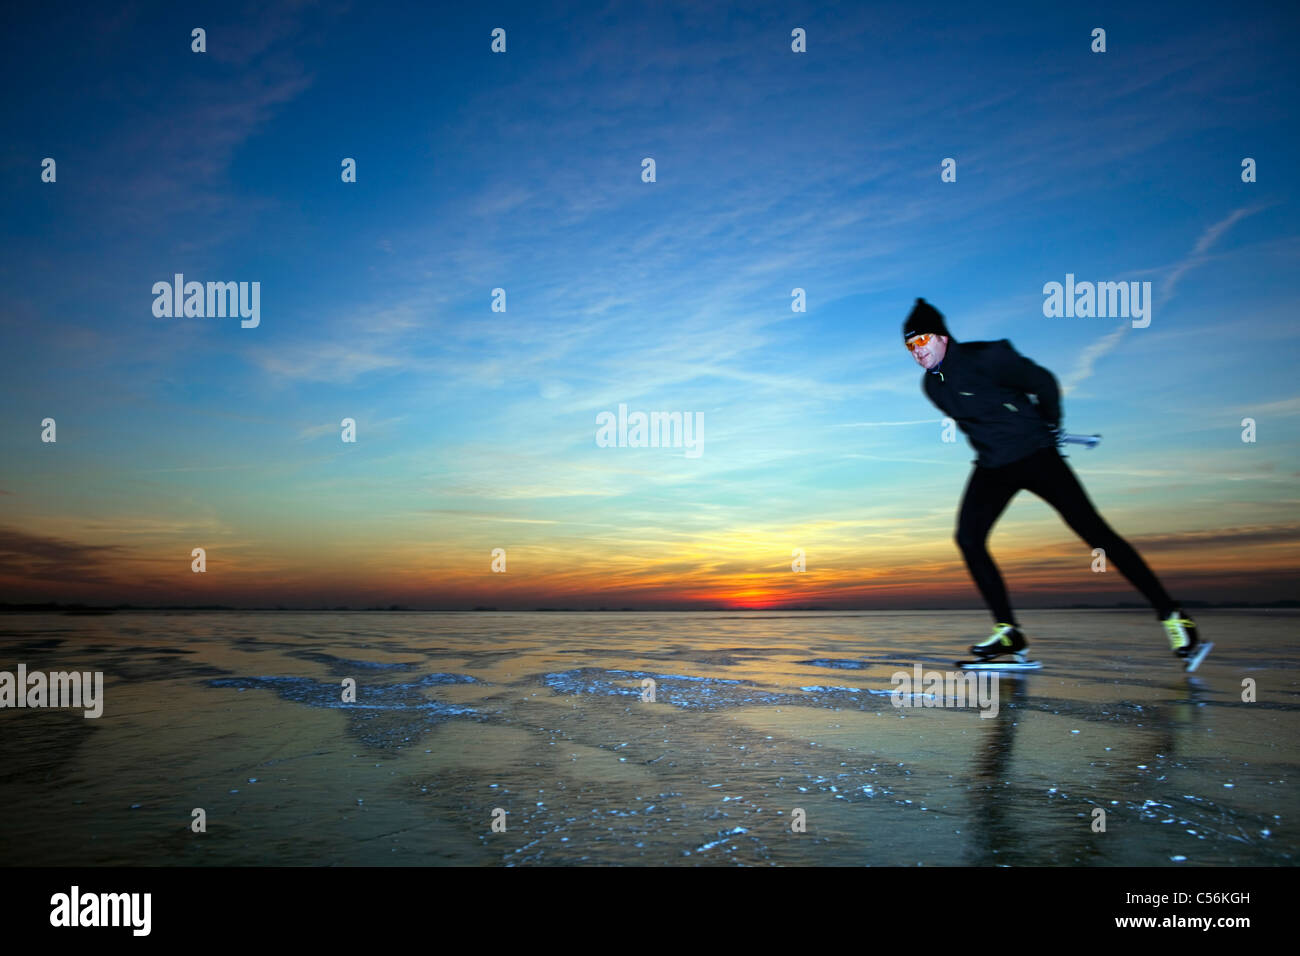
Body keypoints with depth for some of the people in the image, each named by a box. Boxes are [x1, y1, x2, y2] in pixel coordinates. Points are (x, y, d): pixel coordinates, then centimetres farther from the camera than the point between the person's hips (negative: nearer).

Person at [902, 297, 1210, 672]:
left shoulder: (984, 357, -16)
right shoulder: (931, 386, 5)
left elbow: (1042, 381, -7)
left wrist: (1049, 427, 5)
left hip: (1033, 455, -6)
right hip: (991, 466, 6)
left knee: (1093, 531, -10)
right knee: (968, 537, -11)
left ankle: (1170, 614, -3)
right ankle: (1008, 632, -4)